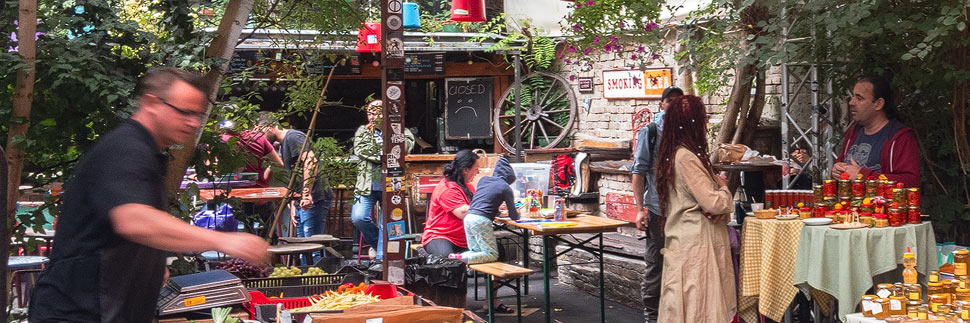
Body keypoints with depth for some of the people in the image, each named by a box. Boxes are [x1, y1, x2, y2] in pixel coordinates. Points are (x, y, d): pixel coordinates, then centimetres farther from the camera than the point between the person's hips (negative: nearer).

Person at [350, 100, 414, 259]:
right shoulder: (363, 131, 12)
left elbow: (409, 143, -12)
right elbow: (360, 149, -6)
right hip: (367, 186, 1)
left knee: (386, 226, -1)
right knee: (358, 217, -13)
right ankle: (376, 242, 13)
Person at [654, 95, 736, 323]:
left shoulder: (672, 155, 13)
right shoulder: (686, 158, -17)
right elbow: (714, 203, -19)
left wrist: (717, 185, -3)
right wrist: (723, 188, 2)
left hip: (685, 242, 10)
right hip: (696, 245, -10)